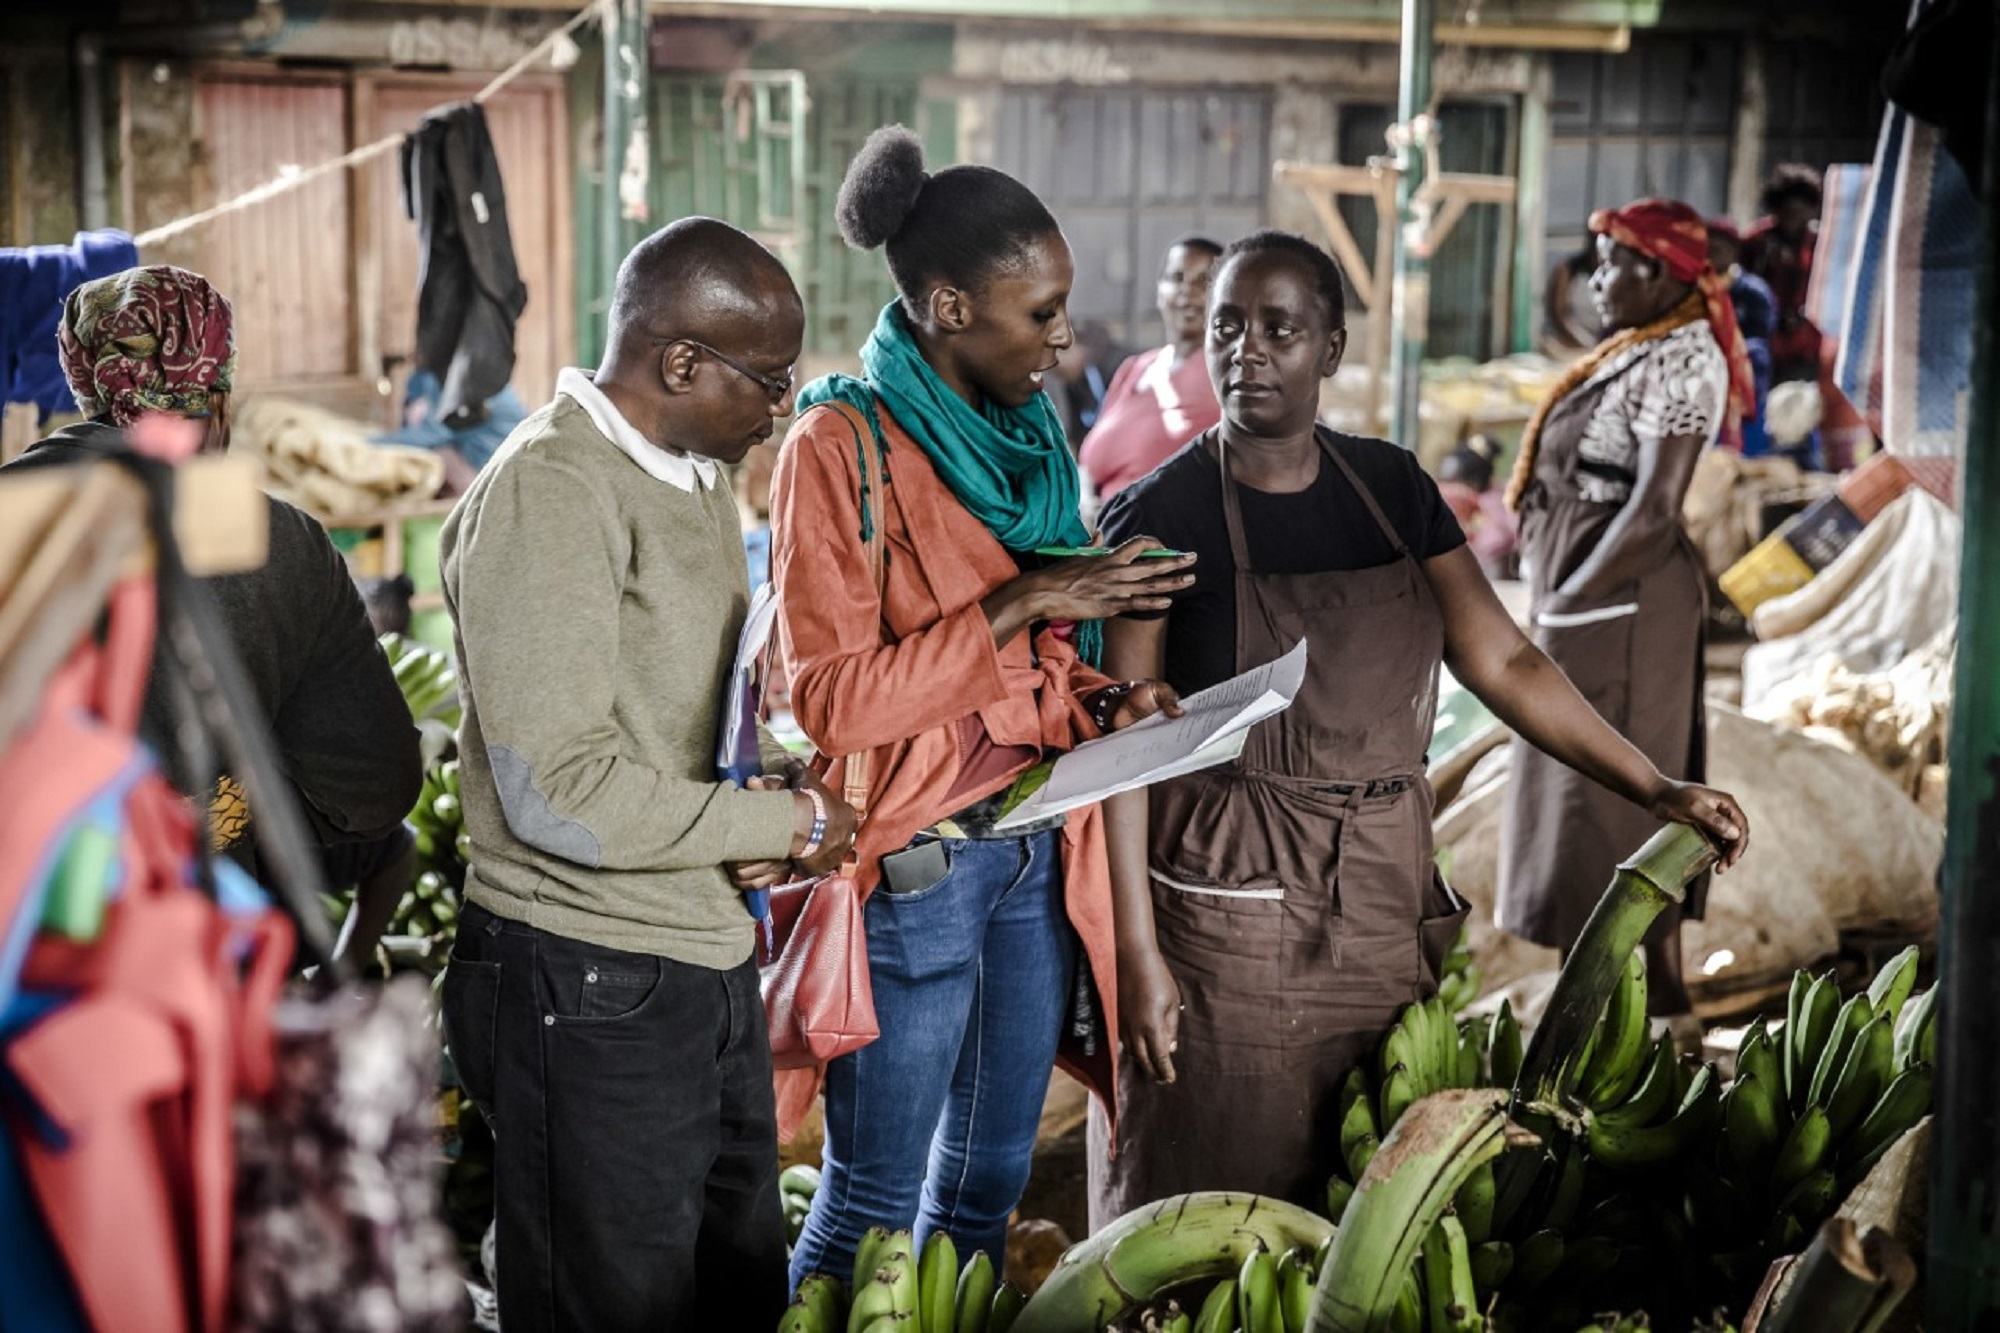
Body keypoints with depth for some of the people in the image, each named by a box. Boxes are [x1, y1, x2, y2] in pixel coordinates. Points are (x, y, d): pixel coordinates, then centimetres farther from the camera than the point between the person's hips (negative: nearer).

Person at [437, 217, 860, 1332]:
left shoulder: (701, 477, 11)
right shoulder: (549, 495, -19)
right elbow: (562, 793, -25)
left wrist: (774, 791, 0)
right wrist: (790, 822, -15)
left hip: (712, 961, 9)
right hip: (592, 988, -9)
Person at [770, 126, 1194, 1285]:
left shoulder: (1028, 430, 9)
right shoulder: (843, 443, -13)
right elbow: (832, 700, -18)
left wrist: (1102, 701, -2)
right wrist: (1025, 604, -21)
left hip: (1038, 848, 7)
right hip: (915, 866, -7)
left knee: (988, 1186, 15)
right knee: (874, 1202, 3)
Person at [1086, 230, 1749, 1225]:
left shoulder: (1391, 487, 7)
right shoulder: (1161, 516, -8)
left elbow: (1501, 661, 7)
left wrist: (1654, 790, 0)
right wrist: (1135, 953, -15)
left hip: (1384, 902, 5)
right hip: (1230, 907, -4)